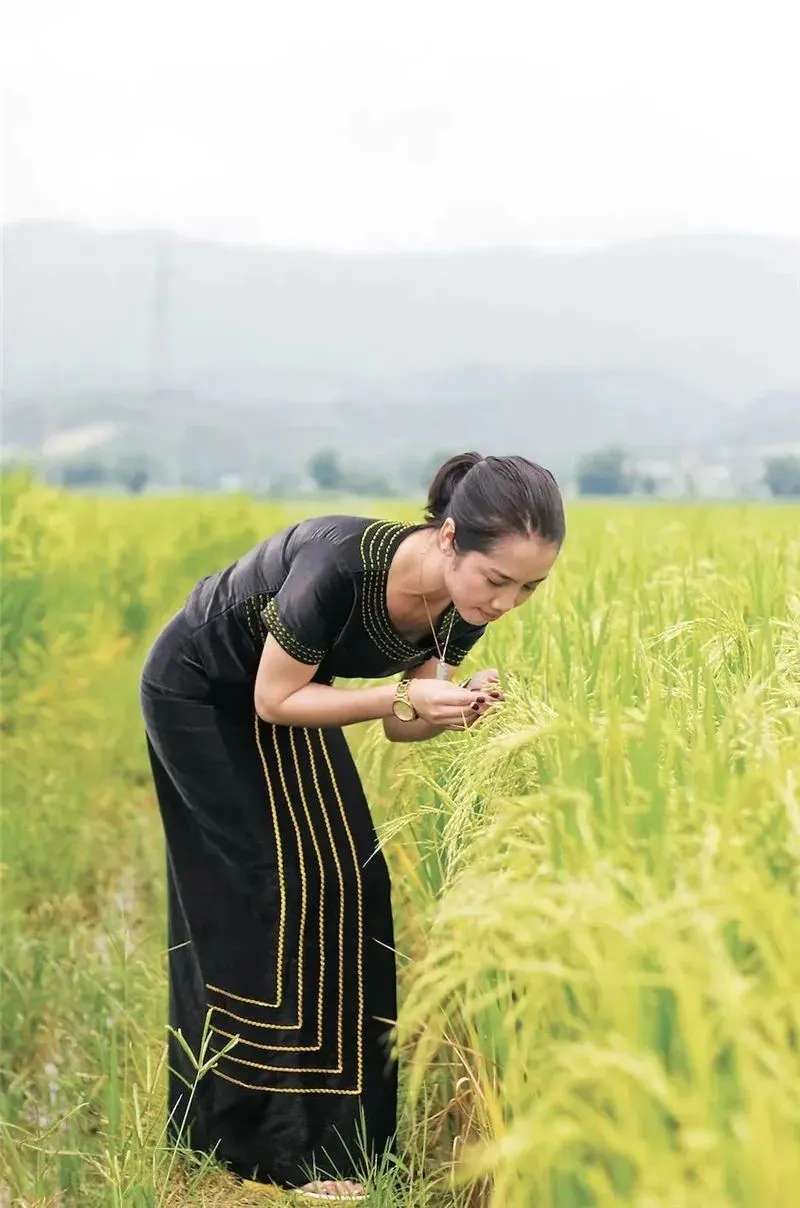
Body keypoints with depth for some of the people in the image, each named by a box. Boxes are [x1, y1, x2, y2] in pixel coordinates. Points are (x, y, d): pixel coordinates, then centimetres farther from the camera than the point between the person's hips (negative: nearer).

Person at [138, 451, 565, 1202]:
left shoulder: (464, 609, -19)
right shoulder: (342, 563, -39)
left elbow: (399, 727, -8)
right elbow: (275, 700, -27)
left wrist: (454, 710, -29)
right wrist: (407, 697, -36)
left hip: (282, 695, 7)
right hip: (200, 693, -7)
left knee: (340, 884, 4)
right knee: (273, 894, -10)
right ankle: (280, 1144, 0)